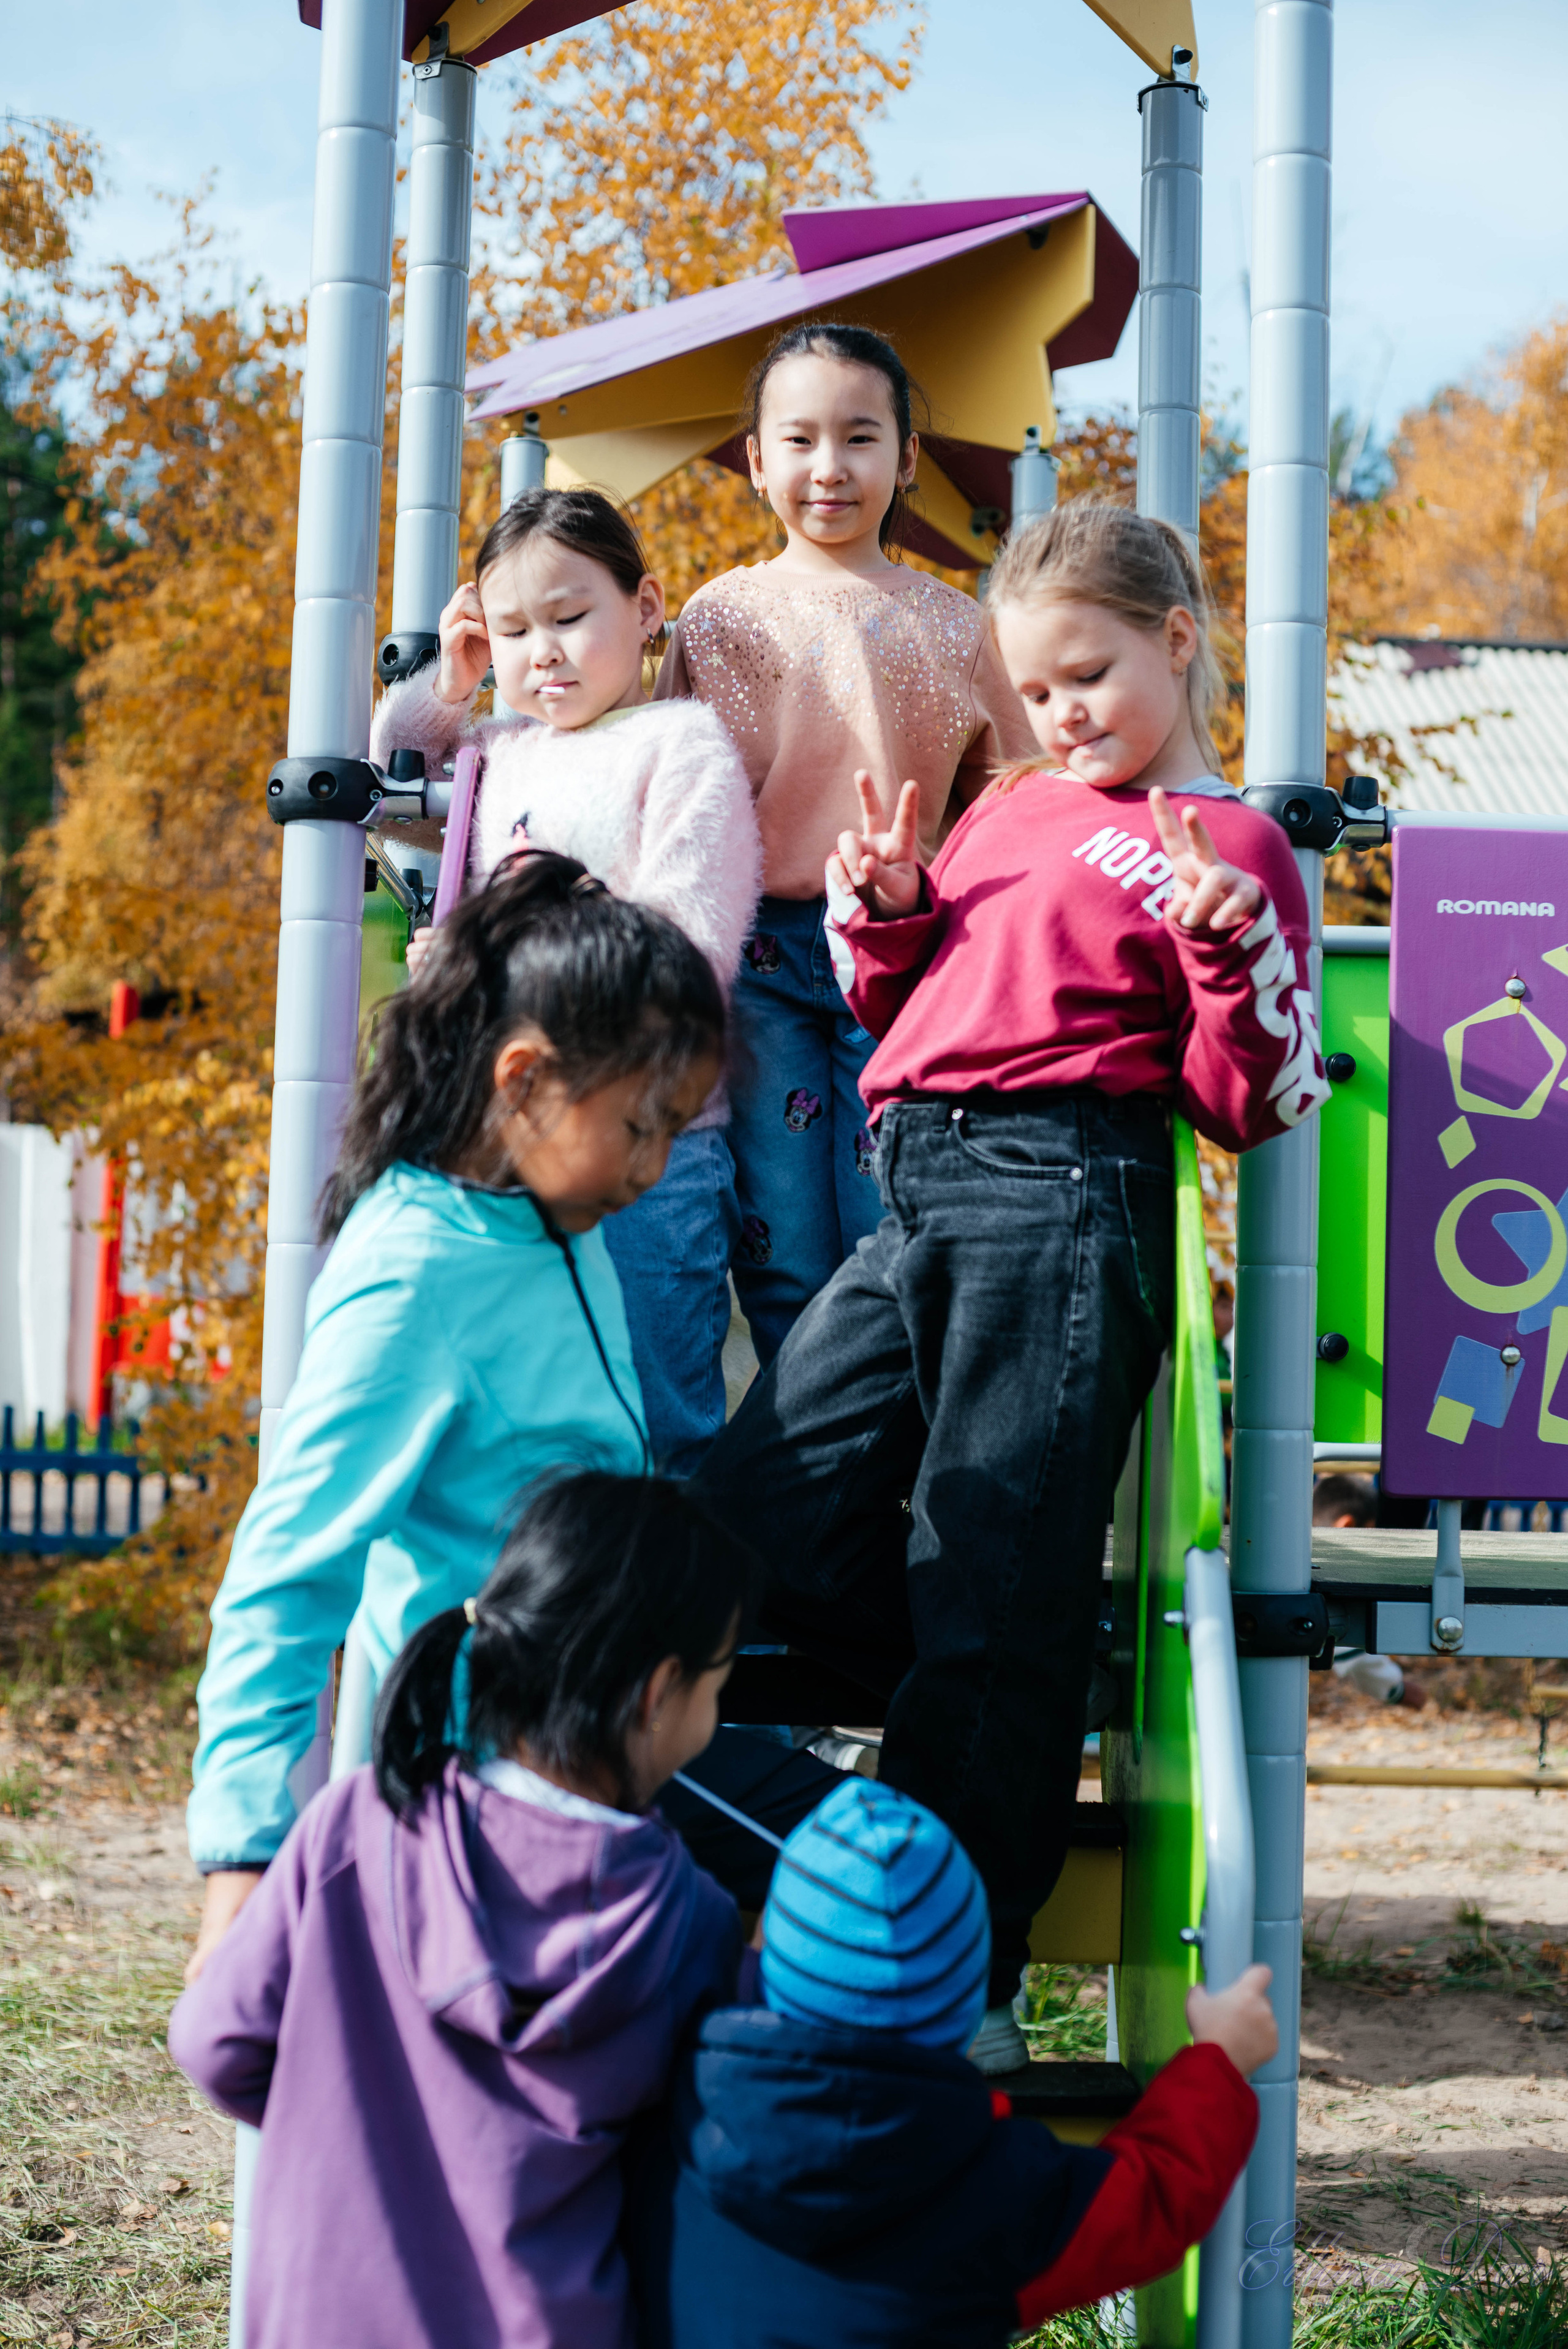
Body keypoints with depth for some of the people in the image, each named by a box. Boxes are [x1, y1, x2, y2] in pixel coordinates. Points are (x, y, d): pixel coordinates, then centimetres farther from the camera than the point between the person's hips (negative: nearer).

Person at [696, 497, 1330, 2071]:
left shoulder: (1223, 844, 5)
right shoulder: (1004, 814, 25)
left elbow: (1249, 1105, -2)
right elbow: (903, 1006, 31)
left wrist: (1236, 944, -18)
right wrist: (883, 907, 12)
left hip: (1063, 1208, -8)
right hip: (915, 1208, 8)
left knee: (993, 1586, -8)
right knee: (752, 1517, 0)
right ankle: (1015, 1733, 17)